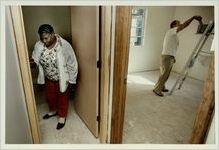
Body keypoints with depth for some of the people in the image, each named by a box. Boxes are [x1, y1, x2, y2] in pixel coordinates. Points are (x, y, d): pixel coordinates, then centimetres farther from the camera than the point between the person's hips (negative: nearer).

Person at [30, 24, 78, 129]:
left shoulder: (64, 45, -23)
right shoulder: (38, 45, -9)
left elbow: (72, 64, -17)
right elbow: (35, 58, 6)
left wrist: (71, 80, -13)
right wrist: (32, 62, -19)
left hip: (62, 79, -5)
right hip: (48, 79, 5)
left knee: (62, 98, 15)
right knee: (49, 97, 24)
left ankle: (62, 116, 39)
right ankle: (53, 111, 53)